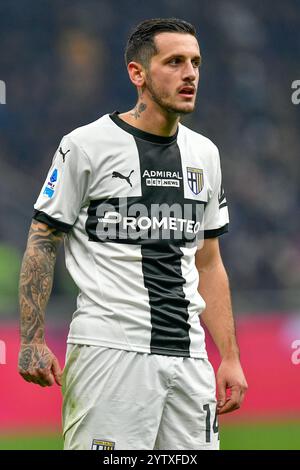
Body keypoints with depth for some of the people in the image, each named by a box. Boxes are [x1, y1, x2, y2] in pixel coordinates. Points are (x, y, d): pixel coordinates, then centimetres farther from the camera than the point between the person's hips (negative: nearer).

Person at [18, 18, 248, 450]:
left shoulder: (204, 154, 15)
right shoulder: (86, 146, -3)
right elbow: (42, 243, -1)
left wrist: (230, 357, 14)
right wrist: (32, 341, -10)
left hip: (188, 355, 6)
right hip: (110, 350, -6)